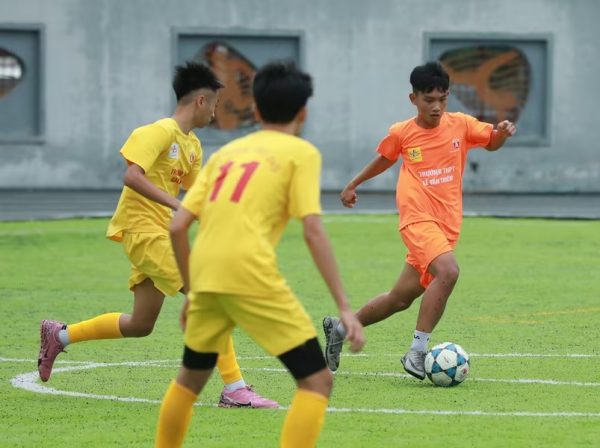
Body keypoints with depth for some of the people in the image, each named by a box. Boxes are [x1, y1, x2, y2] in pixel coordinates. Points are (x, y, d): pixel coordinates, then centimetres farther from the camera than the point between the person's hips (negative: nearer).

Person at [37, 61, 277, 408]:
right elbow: (133, 176, -26)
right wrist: (176, 204, -31)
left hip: (159, 235, 10)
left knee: (141, 325, 15)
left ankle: (59, 335, 29)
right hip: (144, 231, -10)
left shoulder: (192, 145, 15)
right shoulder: (161, 132, -14)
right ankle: (235, 390, -17)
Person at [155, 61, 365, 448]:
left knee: (192, 376, 28)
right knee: (317, 380, 0)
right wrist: (344, 307, -6)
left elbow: (177, 227, 17)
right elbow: (313, 231, -5)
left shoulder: (227, 151, 23)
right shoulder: (301, 153, 7)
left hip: (205, 272, 6)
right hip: (250, 274, -6)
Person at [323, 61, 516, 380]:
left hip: (447, 226, 4)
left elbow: (491, 143, 13)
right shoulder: (401, 133, -1)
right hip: (418, 219, -4)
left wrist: (502, 132, -11)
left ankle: (339, 329, 34)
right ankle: (417, 352, -25)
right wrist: (353, 184, 31)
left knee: (400, 299, 12)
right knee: (447, 272, -31)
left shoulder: (460, 124, 2)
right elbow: (385, 158, 19)